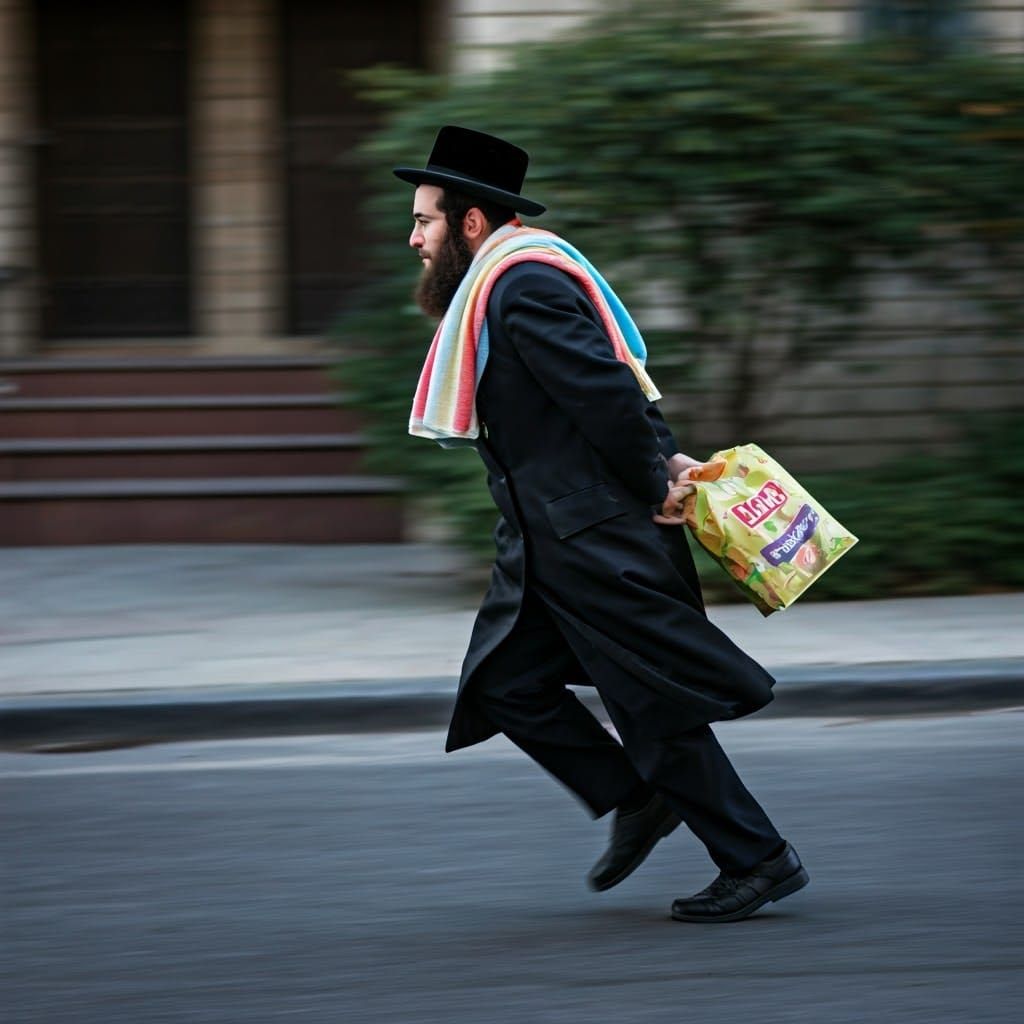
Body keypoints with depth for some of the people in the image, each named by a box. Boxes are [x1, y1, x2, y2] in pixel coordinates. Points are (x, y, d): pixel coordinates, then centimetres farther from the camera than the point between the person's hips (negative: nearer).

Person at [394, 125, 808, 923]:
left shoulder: (522, 287, -17)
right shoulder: (501, 285, 16)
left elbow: (609, 393, -23)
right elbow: (617, 386, 17)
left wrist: (655, 488, -13)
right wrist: (668, 458, 5)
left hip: (603, 542, -10)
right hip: (554, 545, 10)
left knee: (654, 701, -5)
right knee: (506, 685, 8)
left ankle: (760, 861, 2)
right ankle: (639, 803, 16)